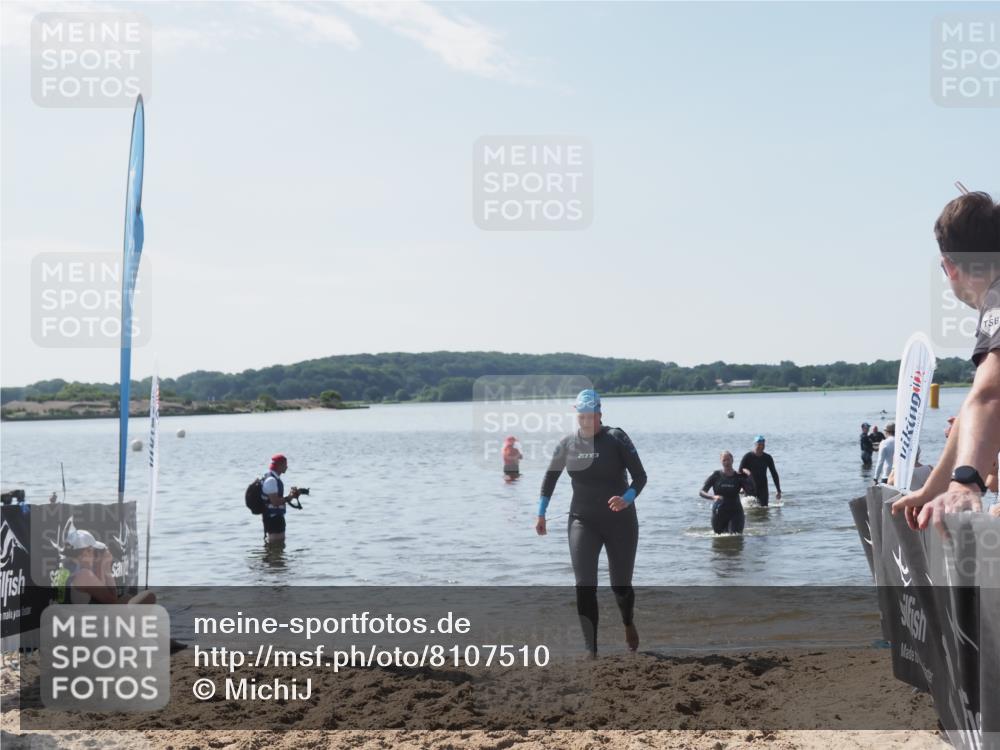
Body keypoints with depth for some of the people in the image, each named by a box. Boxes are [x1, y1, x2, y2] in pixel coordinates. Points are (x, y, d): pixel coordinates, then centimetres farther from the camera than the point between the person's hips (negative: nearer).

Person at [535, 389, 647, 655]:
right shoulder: (567, 444, 0)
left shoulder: (615, 438, -10)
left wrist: (627, 499, -31)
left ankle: (628, 623, 43)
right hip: (582, 522, 2)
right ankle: (591, 651, -8)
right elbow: (550, 477, 15)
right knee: (584, 588, -12)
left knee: (621, 586, 9)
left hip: (620, 521, -2)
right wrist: (541, 513, 12)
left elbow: (640, 476, -12)